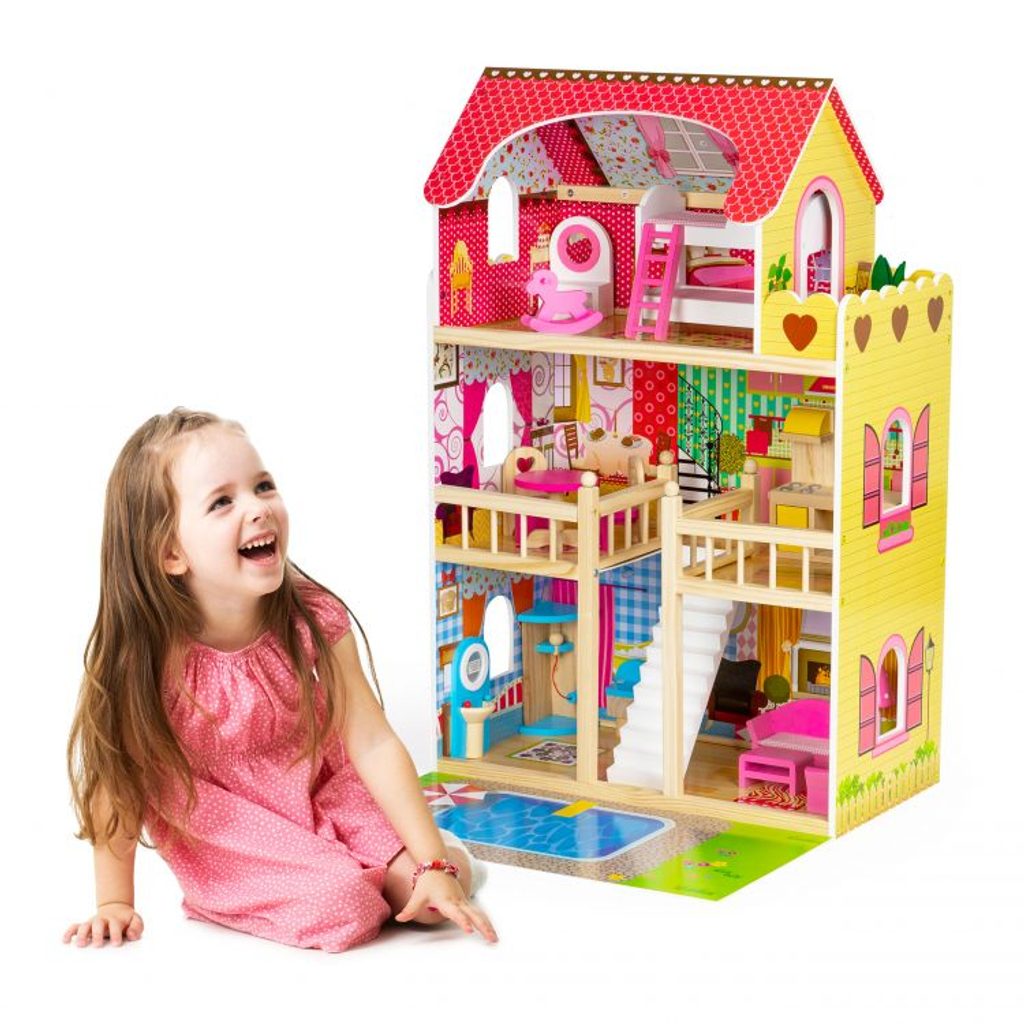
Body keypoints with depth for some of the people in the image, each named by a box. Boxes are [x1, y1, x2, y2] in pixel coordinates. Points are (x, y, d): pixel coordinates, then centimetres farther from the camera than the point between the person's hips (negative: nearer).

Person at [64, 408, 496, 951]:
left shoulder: (313, 619, -19)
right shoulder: (146, 654, -28)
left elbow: (372, 743, -17)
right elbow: (119, 777, -16)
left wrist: (435, 865, -21)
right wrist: (114, 903, -11)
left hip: (323, 793, 3)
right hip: (228, 831, -3)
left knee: (430, 895, -13)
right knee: (342, 907, -24)